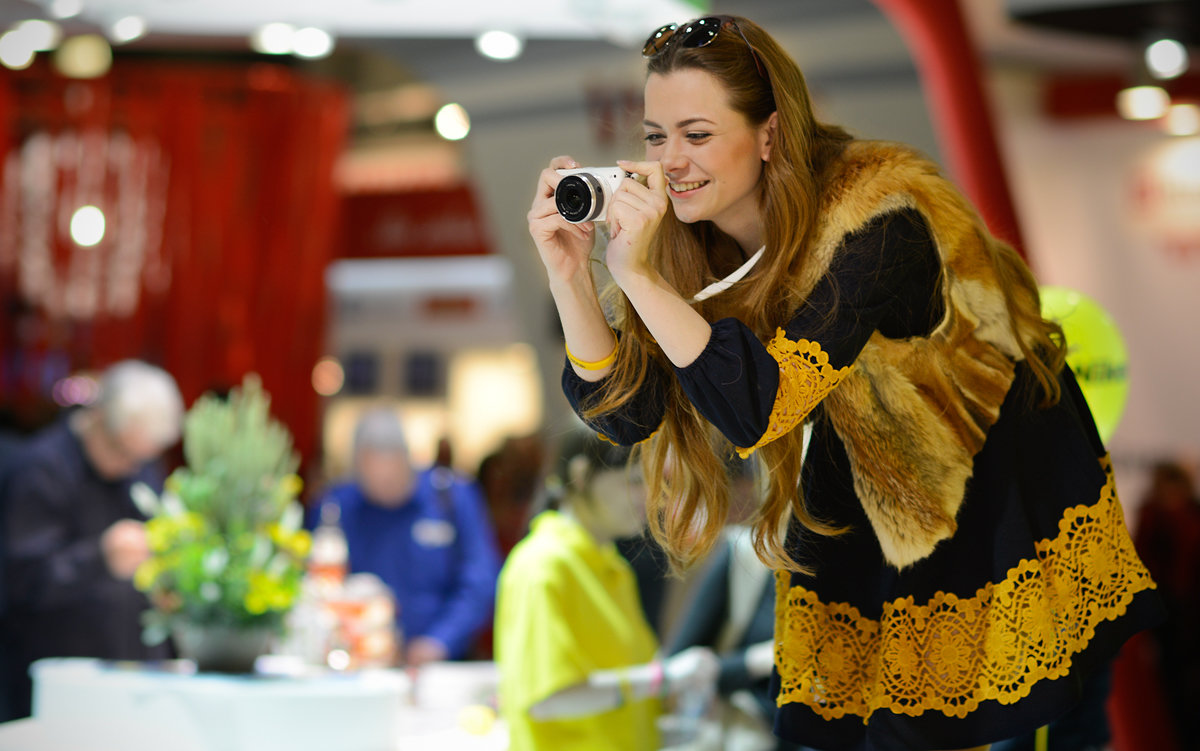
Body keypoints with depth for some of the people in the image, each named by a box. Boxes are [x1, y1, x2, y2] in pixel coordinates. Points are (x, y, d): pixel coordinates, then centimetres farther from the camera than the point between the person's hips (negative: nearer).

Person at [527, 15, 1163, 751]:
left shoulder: (872, 222, -33)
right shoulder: (686, 233, -13)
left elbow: (761, 409, -40)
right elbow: (624, 410, -16)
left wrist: (640, 276, -46)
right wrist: (569, 274, -30)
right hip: (865, 484, 6)